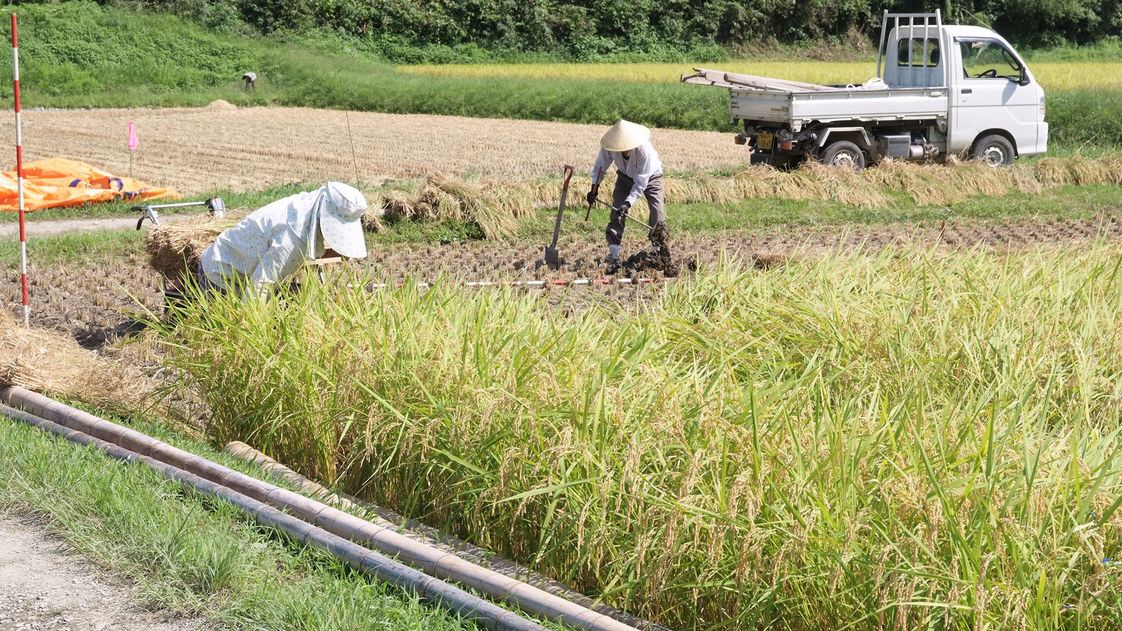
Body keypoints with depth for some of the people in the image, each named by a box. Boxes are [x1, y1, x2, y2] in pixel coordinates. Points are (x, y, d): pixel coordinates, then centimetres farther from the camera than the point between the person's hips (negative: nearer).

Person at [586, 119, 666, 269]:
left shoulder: (645, 150, -40)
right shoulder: (608, 147, -29)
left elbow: (641, 183, -35)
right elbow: (601, 165, -8)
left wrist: (628, 203, -41)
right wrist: (595, 187, -18)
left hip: (650, 177, -3)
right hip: (626, 177, 3)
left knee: (657, 214, -15)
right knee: (616, 213, -11)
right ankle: (613, 255, -9)